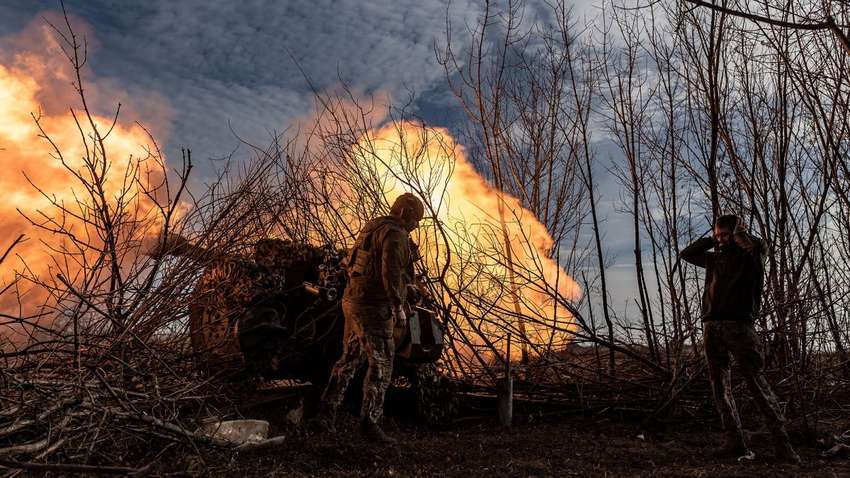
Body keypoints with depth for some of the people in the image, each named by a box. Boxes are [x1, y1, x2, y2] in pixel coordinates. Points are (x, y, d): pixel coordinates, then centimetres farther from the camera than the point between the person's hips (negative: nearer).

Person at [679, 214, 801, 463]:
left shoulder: (749, 255, 5)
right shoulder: (715, 258, 20)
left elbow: (759, 246, -16)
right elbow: (686, 254, 26)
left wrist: (739, 233, 4)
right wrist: (710, 240, 16)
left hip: (739, 324, -5)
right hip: (712, 326, 5)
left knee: (757, 382, -7)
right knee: (720, 385, 4)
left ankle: (782, 442, -3)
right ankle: (735, 441, 8)